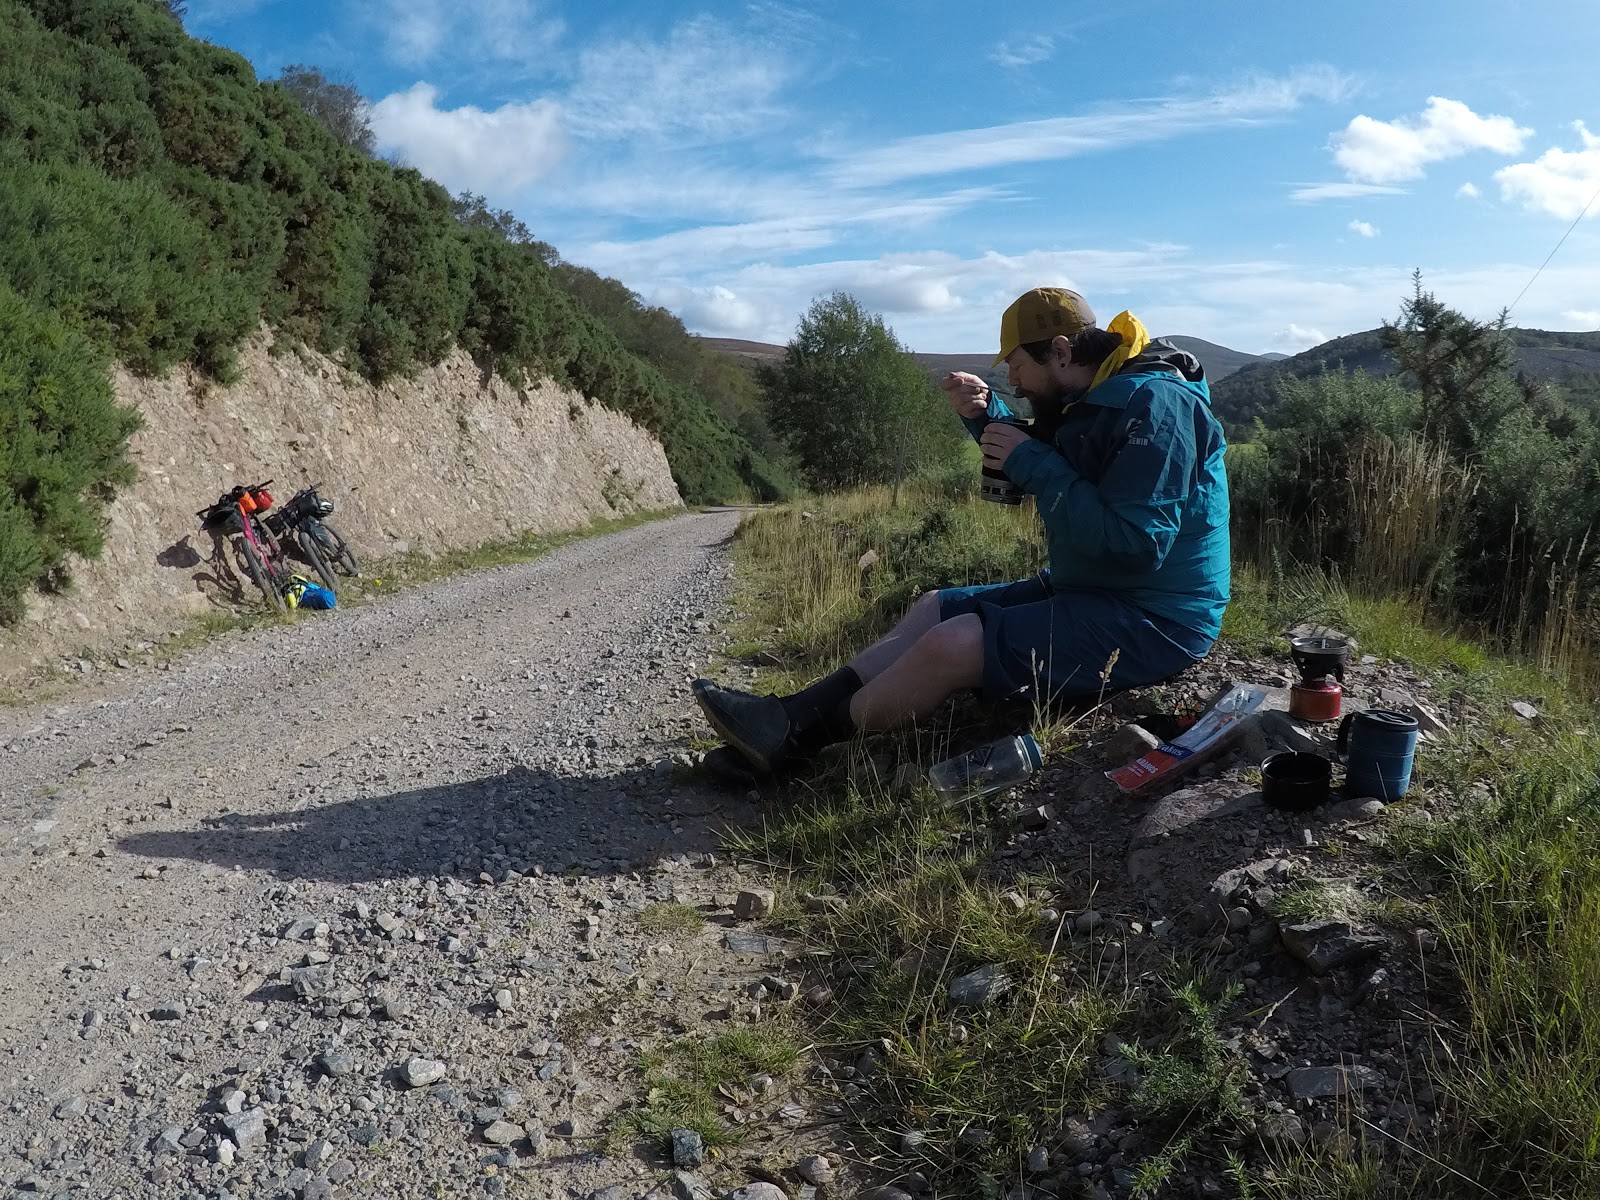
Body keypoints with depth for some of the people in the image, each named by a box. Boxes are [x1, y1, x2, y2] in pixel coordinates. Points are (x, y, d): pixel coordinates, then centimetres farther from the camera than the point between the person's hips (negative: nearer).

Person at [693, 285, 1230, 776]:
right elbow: (1026, 480, 21)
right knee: (934, 609, 8)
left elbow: (1134, 544, -29)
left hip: (1153, 620, -10)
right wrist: (985, 416, 2)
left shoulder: (1153, 404, -20)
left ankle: (797, 739, -7)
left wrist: (1032, 463, -22)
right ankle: (790, 715, 1)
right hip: (1085, 590, 10)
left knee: (950, 644, -21)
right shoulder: (1094, 398, 11)